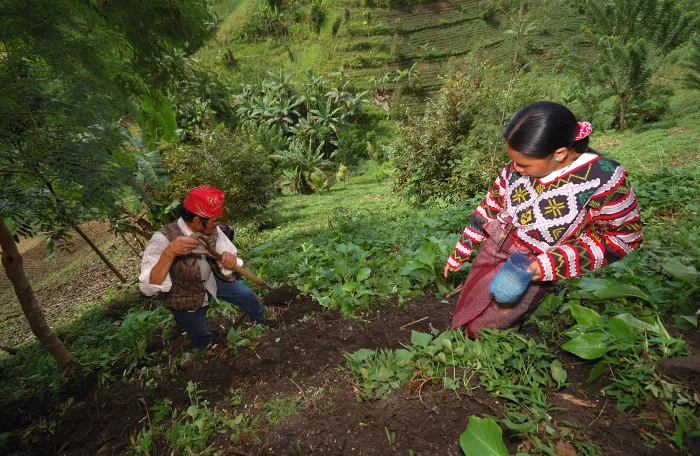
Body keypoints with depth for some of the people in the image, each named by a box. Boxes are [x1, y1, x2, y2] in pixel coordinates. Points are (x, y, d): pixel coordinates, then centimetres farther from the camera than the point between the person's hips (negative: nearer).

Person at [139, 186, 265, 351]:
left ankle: (263, 324, 45)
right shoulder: (162, 240, -36)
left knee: (247, 295, 12)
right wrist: (169, 254, -56)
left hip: (209, 281, 4)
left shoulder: (211, 230, -23)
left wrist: (229, 258, -38)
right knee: (202, 339, 18)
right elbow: (149, 288, -41)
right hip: (185, 300, -3)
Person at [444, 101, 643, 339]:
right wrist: (460, 252, 8)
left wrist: (552, 264, -23)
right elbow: (492, 203, 2)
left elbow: (623, 236, -11)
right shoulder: (524, 163, -9)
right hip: (493, 248, 5)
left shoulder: (604, 179, -22)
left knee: (479, 331, 1)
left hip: (529, 270, -5)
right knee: (461, 320, 15)